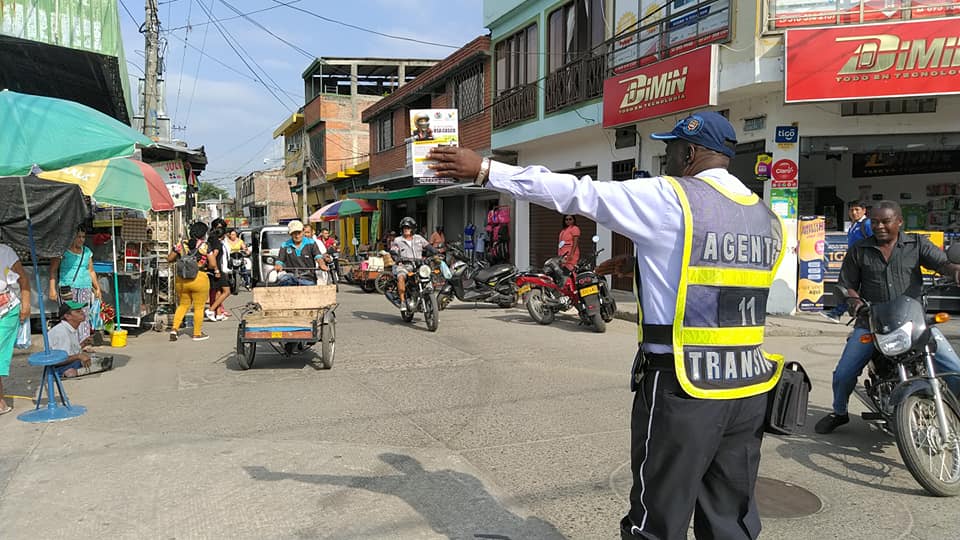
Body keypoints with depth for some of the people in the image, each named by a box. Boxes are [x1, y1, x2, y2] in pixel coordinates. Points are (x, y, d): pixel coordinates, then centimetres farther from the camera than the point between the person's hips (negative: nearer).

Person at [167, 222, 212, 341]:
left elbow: (169, 259, 11)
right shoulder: (205, 246, -7)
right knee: (199, 307, 7)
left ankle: (174, 328, 9)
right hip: (199, 279, -4)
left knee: (183, 305, 20)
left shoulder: (181, 244, 3)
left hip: (181, 280, 4)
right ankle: (197, 334, 12)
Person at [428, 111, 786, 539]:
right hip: (749, 388, 7)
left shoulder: (668, 199, -9)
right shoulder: (770, 219, 10)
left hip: (681, 387, -7)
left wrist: (485, 171, -4)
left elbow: (574, 192, -10)